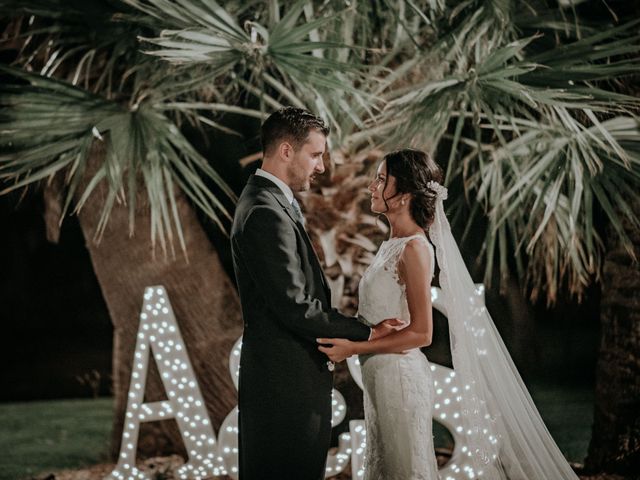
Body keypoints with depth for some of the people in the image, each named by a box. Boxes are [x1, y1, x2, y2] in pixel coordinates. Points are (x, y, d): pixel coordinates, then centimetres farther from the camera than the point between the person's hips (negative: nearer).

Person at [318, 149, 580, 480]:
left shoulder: (415, 248, -16)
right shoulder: (392, 244, 10)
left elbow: (421, 333, -19)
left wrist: (354, 348, -21)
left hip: (399, 374, -9)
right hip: (380, 375, 9)